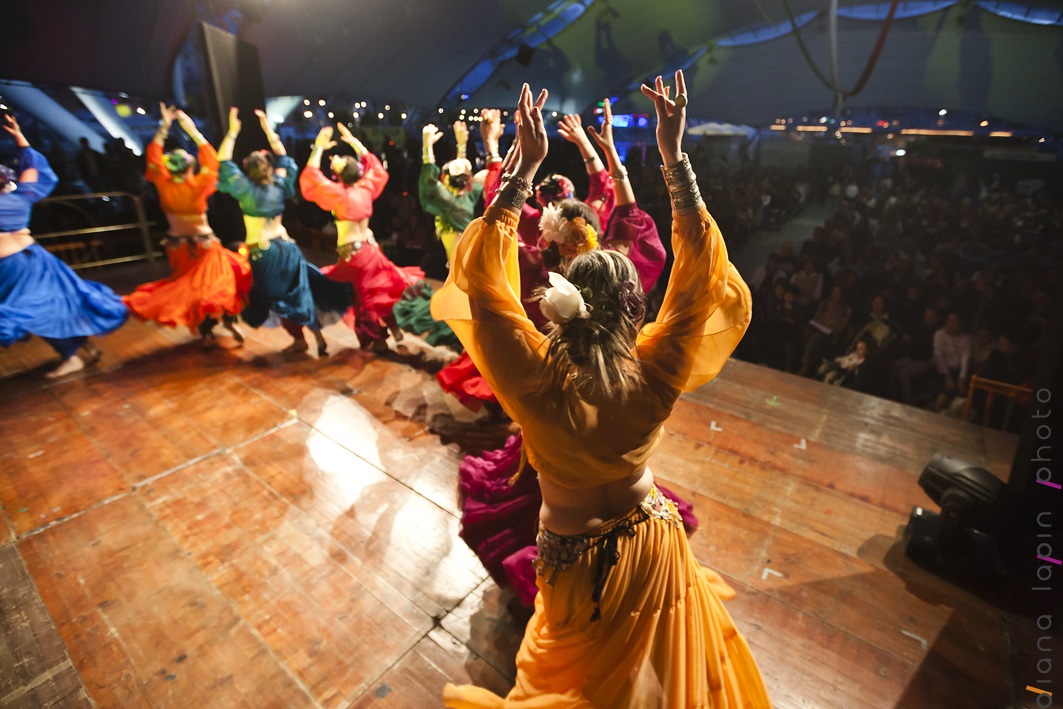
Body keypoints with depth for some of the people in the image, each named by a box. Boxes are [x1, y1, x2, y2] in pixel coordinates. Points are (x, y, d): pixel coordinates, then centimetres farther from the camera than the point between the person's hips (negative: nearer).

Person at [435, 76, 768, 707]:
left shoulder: (538, 381, -34)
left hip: (576, 563, -1)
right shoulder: (655, 374, -29)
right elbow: (699, 274, -20)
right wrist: (675, 157, -19)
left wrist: (526, 167, -24)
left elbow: (480, 274, -26)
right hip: (654, 551, 2)